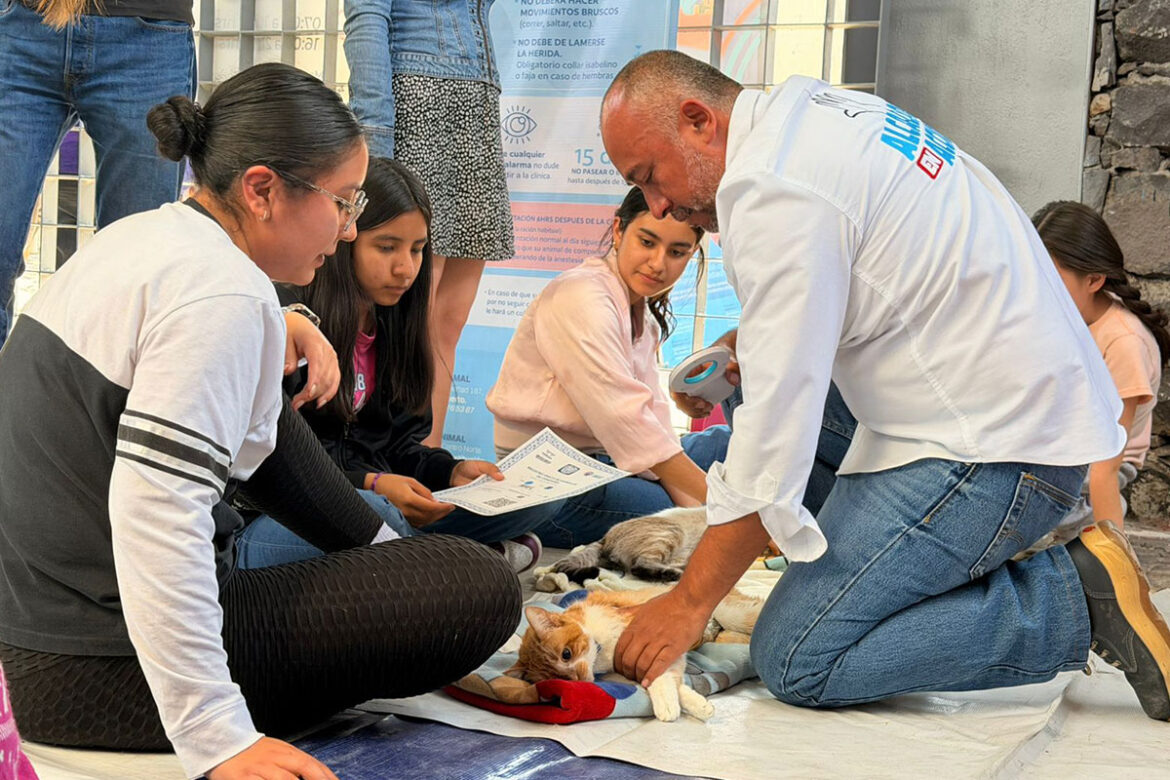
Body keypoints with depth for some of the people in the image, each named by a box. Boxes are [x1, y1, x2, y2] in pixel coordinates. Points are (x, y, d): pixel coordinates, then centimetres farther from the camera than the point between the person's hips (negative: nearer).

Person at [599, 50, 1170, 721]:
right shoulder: (818, 108, 10)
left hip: (994, 447, -10)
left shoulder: (774, 191, -19)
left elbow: (778, 430, -20)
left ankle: (1077, 600, -6)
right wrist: (744, 347, 16)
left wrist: (689, 604, -12)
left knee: (795, 662, -9)